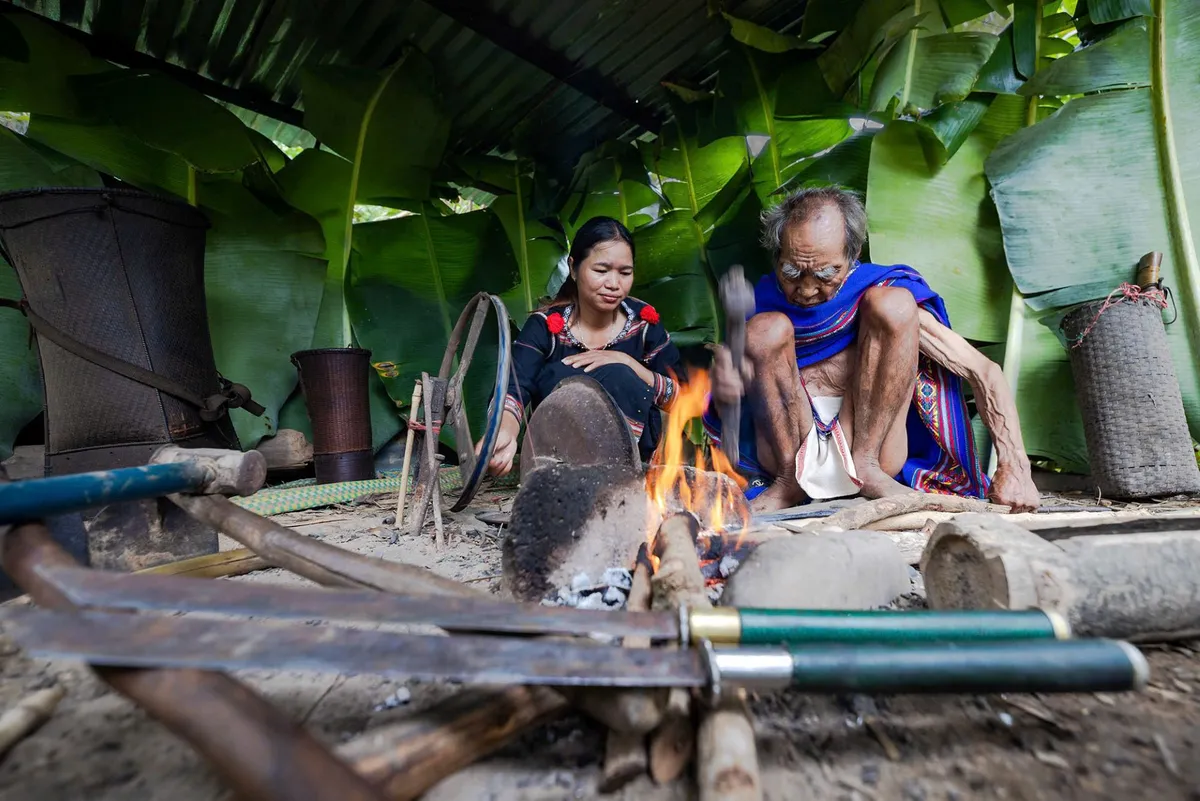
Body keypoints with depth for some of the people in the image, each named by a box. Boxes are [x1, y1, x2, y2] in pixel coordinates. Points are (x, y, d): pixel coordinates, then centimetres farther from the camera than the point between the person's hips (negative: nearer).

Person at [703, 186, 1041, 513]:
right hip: (787, 450, 1)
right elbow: (727, 412, 2)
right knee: (766, 329, -20)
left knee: (893, 303, -15)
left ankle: (864, 466, -18)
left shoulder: (878, 289, 2)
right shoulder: (764, 300, 4)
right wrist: (723, 389, -23)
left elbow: (984, 371, -2)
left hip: (874, 446, 0)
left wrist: (1014, 466, -14)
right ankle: (791, 478, -18)